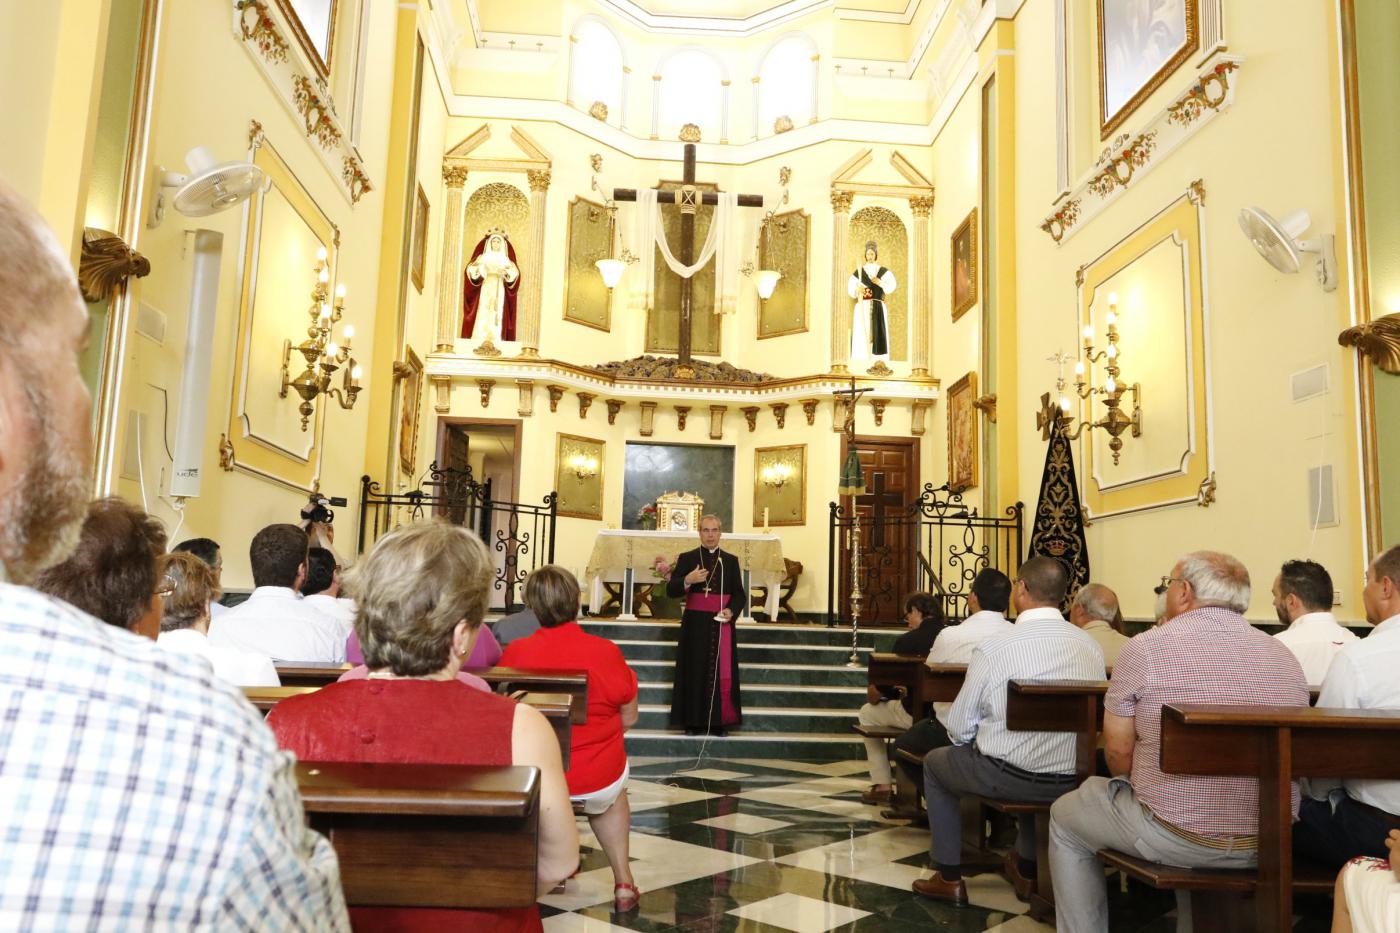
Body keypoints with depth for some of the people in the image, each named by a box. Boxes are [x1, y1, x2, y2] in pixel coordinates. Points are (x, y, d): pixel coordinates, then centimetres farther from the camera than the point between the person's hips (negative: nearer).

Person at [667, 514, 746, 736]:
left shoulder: (731, 561, 7)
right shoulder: (687, 558, 3)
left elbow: (739, 594, 6)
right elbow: (670, 590, -2)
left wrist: (731, 610, -14)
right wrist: (687, 580, -21)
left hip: (722, 624, 1)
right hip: (695, 624, -1)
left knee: (721, 672, 1)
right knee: (694, 672, -1)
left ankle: (720, 721, 8)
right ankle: (693, 722, 7)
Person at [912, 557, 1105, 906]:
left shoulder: (991, 648, -18)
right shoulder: (1092, 647, -5)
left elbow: (959, 727, -9)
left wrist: (975, 741, 15)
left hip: (1007, 776, -5)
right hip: (1072, 780, 5)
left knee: (934, 762, 24)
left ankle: (949, 878, 27)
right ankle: (1027, 869, 49)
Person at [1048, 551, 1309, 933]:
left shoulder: (1145, 647, -12)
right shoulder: (1285, 657, 2)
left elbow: (1118, 751, -6)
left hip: (1175, 836, -5)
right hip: (1268, 843, 6)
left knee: (1065, 816, 21)